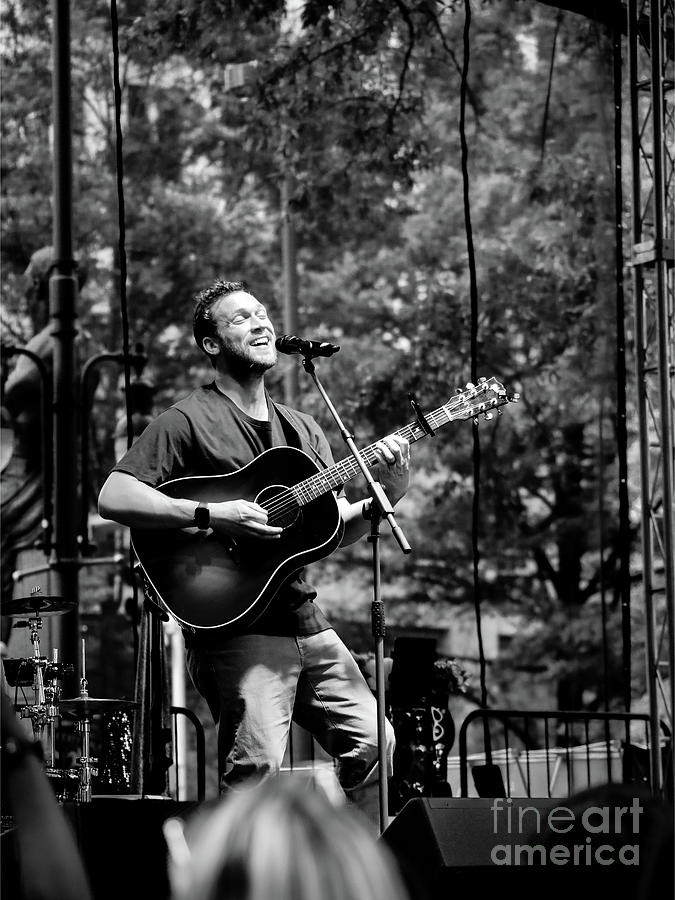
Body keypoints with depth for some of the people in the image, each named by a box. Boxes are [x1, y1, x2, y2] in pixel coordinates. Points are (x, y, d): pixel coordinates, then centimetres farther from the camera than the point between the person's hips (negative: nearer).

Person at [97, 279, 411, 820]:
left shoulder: (301, 429, 17)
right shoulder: (189, 421, -4)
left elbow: (341, 527, 16)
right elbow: (113, 497, -14)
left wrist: (388, 493, -4)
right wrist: (213, 516, -21)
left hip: (304, 619, 7)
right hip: (234, 625, -7)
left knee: (373, 741, 2)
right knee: (258, 764, -19)